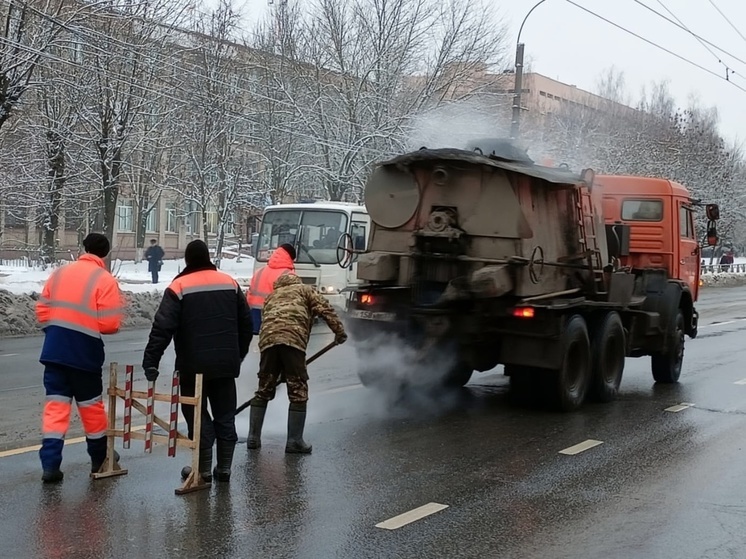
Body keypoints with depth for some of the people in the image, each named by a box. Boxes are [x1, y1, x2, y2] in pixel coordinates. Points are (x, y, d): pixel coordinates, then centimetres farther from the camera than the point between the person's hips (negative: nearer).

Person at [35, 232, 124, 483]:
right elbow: (110, 324, -13)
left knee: (55, 404, 5)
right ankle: (99, 458, 27)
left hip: (54, 350, 3)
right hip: (85, 353, -3)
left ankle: (50, 464, -3)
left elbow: (42, 309, 8)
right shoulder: (105, 280, -9)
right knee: (91, 405, 12)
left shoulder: (59, 273, 6)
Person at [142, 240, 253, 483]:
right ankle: (224, 467, 16)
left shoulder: (179, 286, -7)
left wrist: (151, 361, -13)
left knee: (198, 416, 6)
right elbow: (246, 323, 12)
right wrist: (239, 354, 22)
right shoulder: (230, 283, 7)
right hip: (226, 364, 4)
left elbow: (162, 327, -15)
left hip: (194, 365, -4)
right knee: (225, 416, 12)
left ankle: (204, 468, 8)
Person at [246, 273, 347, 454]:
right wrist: (339, 331, 6)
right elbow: (324, 308, 7)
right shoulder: (304, 289, 26)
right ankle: (294, 441, 0)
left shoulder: (271, 297, 38)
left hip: (267, 339, 4)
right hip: (293, 338, -4)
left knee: (263, 391, 16)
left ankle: (253, 438, 17)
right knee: (298, 392, 2)